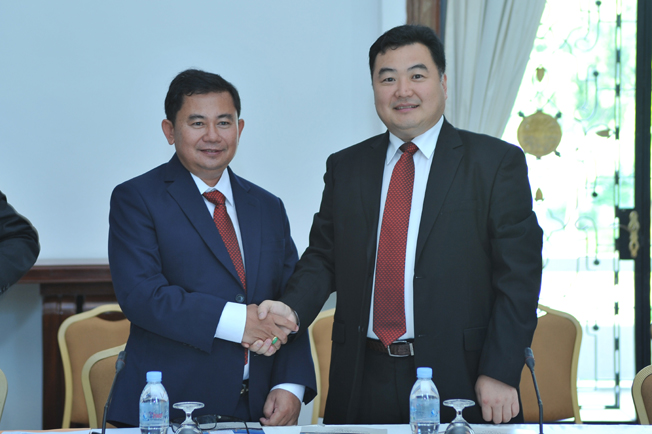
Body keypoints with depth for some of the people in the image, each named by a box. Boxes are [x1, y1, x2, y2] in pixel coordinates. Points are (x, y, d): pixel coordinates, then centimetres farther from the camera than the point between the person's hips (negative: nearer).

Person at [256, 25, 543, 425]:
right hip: (364, 383, 3)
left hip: (458, 380, -3)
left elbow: (518, 275, -5)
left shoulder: (498, 162, 0)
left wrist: (500, 375, -12)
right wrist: (292, 310, -8)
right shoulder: (345, 167, 12)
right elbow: (323, 257, 14)